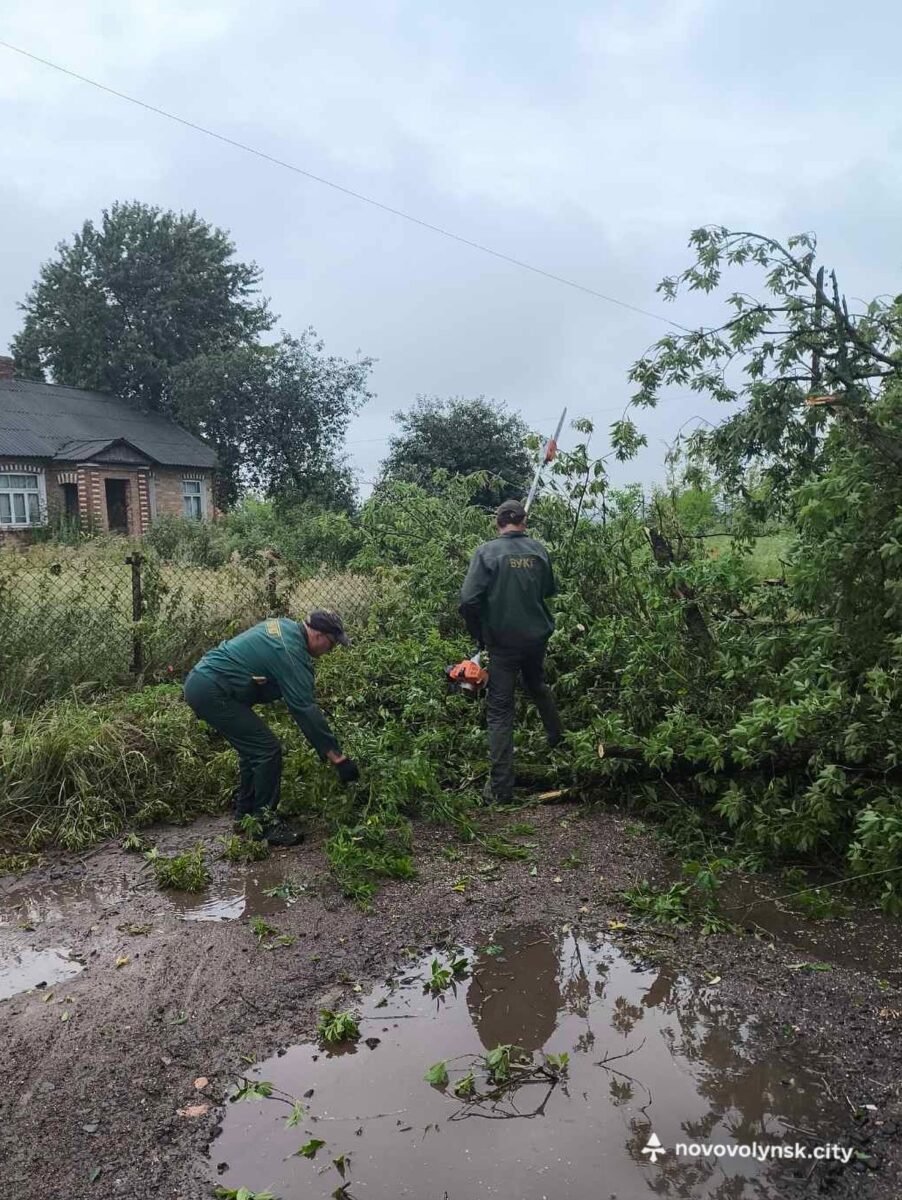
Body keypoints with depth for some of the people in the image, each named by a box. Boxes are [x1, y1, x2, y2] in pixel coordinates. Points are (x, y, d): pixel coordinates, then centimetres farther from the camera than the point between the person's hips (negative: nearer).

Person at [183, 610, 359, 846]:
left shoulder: (285, 626, 9)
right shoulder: (291, 652, -19)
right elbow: (305, 710, -20)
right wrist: (338, 757, -18)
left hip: (200, 681, 10)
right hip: (211, 691, -10)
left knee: (254, 747, 18)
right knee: (267, 750, -8)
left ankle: (245, 815, 27)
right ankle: (264, 824, 2)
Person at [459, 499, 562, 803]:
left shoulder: (487, 552, -13)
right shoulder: (538, 549, -1)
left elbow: (468, 600, -18)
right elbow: (549, 591, 13)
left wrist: (479, 636, -3)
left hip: (502, 641, -4)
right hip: (536, 636, 4)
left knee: (500, 711, 3)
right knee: (538, 686, 31)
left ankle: (501, 787, 4)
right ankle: (557, 739, 48)